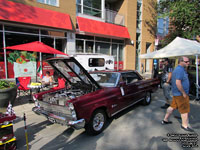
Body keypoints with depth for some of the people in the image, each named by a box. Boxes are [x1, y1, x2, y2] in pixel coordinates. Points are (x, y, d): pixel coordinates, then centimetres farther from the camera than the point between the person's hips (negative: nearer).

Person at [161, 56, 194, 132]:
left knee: (172, 107, 17)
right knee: (185, 110, 3)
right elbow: (178, 83, -29)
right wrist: (184, 93, -21)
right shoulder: (180, 70, -21)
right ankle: (185, 125, 18)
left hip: (176, 93, 10)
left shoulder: (178, 69, 13)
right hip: (180, 94, -10)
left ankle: (165, 120, 27)